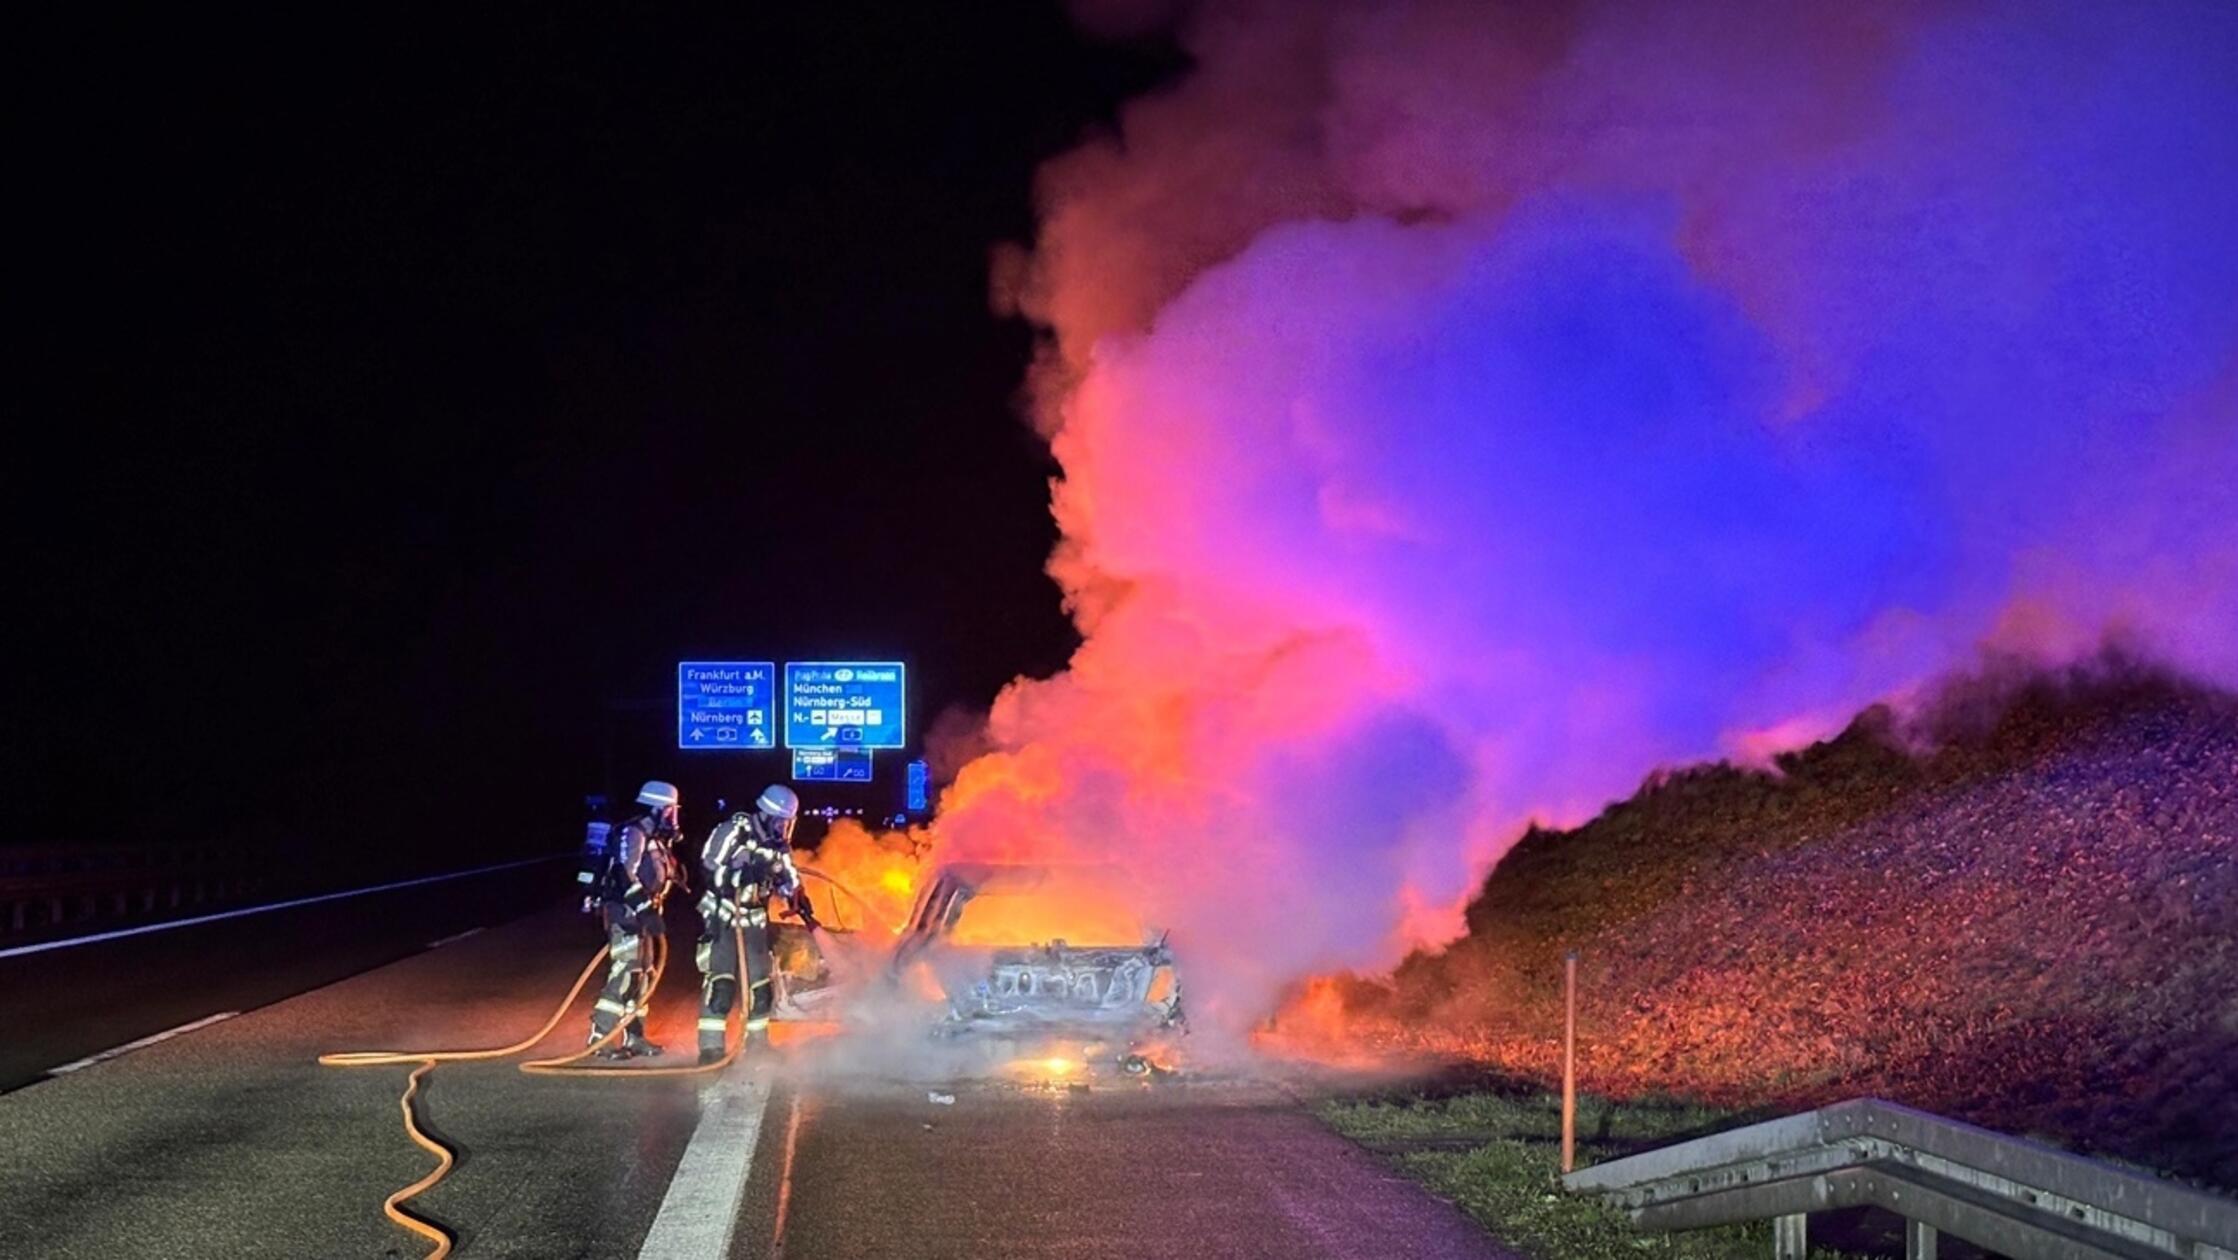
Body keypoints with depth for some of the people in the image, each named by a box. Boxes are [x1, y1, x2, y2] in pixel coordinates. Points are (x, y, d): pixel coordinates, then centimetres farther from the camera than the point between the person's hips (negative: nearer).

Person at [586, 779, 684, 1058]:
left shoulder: (657, 840, 17)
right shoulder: (634, 834, -13)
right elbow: (626, 876, -22)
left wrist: (652, 913, 19)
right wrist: (646, 910, -25)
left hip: (641, 914, 10)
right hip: (625, 913, -10)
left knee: (642, 974, 12)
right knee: (625, 972, -15)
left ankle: (634, 1037, 19)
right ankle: (601, 1035, -14)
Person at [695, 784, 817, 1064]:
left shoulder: (778, 845, 8)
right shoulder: (734, 831, -13)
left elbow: (790, 883, 17)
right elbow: (710, 866, -19)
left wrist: (803, 907, 6)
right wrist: (742, 875, -31)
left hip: (755, 921, 7)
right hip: (722, 917, -7)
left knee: (760, 984, 10)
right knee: (721, 983, -15)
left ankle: (757, 1041, 24)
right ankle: (710, 1046, -14)